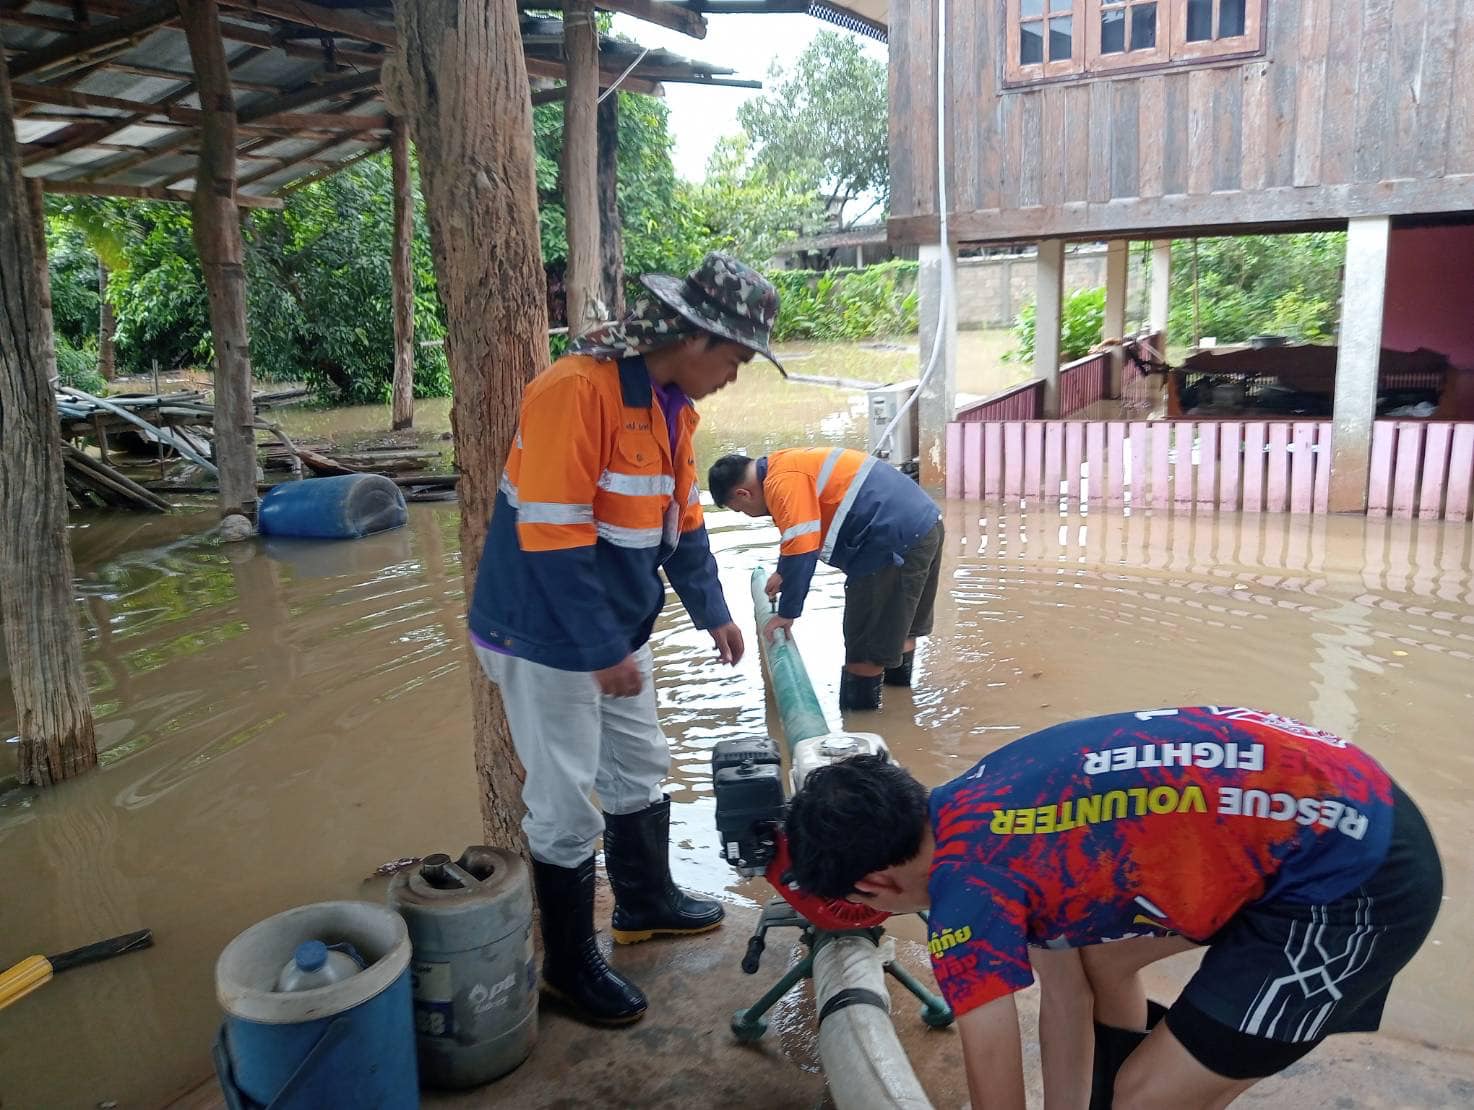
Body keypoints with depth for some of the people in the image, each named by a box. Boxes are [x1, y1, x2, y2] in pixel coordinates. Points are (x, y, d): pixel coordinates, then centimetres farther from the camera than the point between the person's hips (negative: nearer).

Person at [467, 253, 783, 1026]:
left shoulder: (672, 404, 5)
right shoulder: (576, 390, -25)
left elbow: (682, 521, 15)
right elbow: (551, 538, -27)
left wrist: (713, 614, 13)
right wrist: (603, 652, -23)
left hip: (616, 632, 9)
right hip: (548, 638, -9)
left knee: (640, 771, 21)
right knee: (567, 808, 4)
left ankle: (647, 902, 43)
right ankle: (569, 964, 24)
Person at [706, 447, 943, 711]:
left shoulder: (782, 482, -15)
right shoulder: (789, 464, 17)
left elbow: (801, 550, -20)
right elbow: (801, 534, 32)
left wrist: (787, 613, -9)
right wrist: (784, 573, 42)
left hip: (896, 539, -10)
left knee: (864, 645, 1)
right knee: (898, 621, 29)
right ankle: (898, 675, 47)